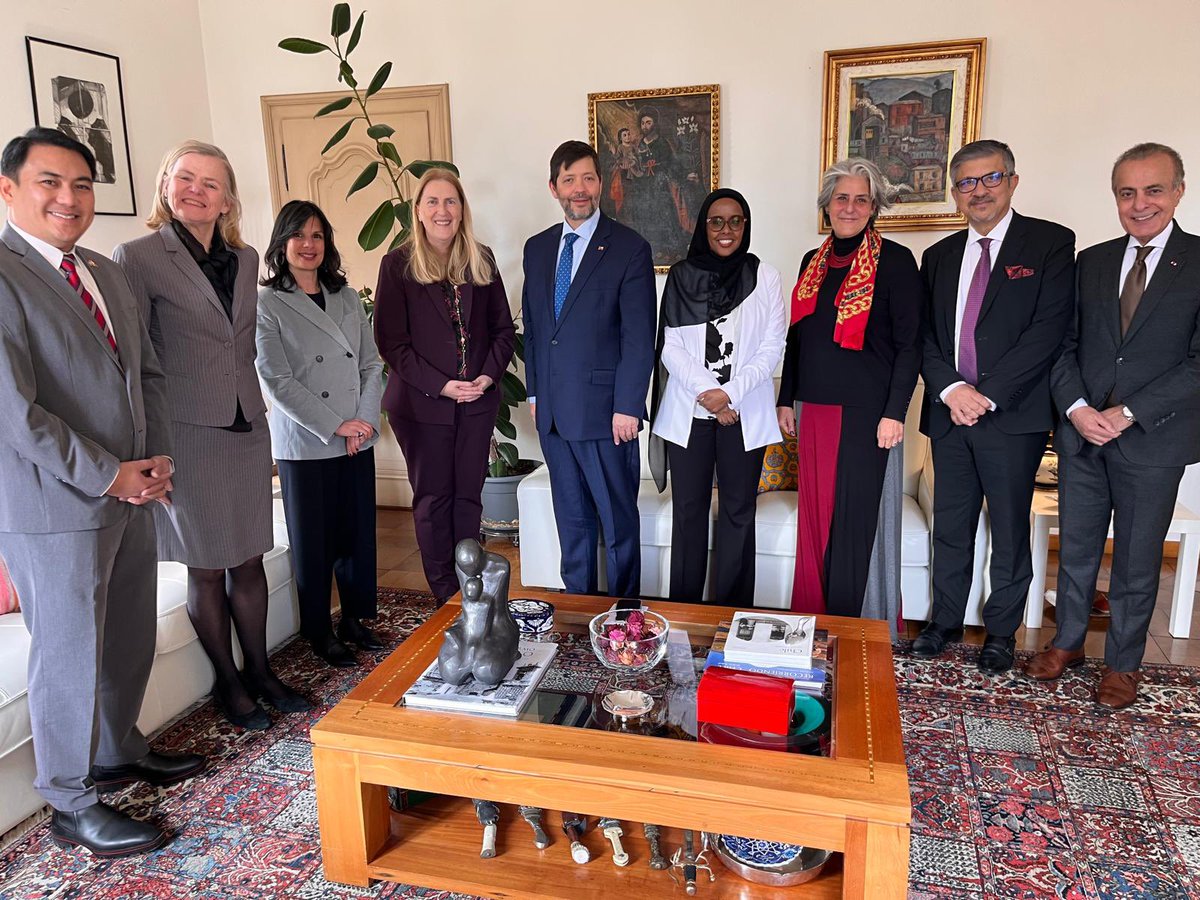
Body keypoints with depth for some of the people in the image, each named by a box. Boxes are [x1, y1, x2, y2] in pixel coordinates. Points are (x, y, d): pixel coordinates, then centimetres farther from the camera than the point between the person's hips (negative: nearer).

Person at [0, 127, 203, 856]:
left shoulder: (107, 272, 12)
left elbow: (147, 372, 16)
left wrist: (157, 459, 3)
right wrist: (109, 476, -14)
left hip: (129, 494, 8)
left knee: (131, 642, 19)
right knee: (70, 656, 6)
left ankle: (120, 753, 40)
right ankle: (72, 805, 24)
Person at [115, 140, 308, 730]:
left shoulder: (246, 259, 9)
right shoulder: (137, 258, -7)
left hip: (247, 429, 5)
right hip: (188, 434, -4)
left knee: (249, 560, 13)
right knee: (207, 568, 7)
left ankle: (259, 671, 29)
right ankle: (229, 683, 25)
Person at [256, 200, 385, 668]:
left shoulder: (346, 296, 10)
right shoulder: (268, 304, -5)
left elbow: (371, 364, 8)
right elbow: (276, 381, -11)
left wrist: (366, 419, -5)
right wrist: (335, 425, -13)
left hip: (357, 439, 4)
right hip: (304, 444, -4)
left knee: (358, 532, 10)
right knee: (313, 540, 6)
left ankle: (355, 619, 28)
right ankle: (319, 633, 21)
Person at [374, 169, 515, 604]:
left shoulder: (481, 259, 6)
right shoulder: (398, 264, -4)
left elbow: (503, 328, 9)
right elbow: (391, 341, -8)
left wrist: (488, 376, -8)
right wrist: (441, 385, -15)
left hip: (477, 400, 3)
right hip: (422, 402, -3)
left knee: (468, 495, 10)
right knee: (433, 499, 6)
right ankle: (446, 597, 18)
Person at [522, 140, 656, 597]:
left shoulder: (629, 248, -6)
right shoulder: (537, 249, 11)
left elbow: (639, 336, -11)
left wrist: (627, 407, -15)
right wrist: (535, 392, 12)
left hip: (605, 410, -5)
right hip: (553, 413, 6)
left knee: (619, 519, 6)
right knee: (571, 518, 16)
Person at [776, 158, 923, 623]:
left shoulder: (894, 261, -4)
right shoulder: (813, 261, 13)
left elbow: (909, 344, -8)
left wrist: (894, 413, -14)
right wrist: (786, 399, 13)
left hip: (866, 410, -5)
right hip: (814, 410, 6)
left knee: (859, 520, 0)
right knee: (816, 516, 10)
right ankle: (815, 616, 23)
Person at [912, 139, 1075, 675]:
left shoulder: (1051, 244, -1)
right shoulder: (939, 256, 13)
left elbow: (1049, 329, -11)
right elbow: (925, 335, 7)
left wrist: (988, 394, -16)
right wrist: (950, 388, -10)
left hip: (1013, 415, -4)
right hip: (950, 413, 4)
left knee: (1010, 533, 7)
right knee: (950, 528, 12)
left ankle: (1001, 634, 22)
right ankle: (945, 621, 27)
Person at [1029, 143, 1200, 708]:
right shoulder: (1091, 262, 7)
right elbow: (1064, 344, 5)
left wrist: (1126, 414, -17)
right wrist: (1076, 407, -10)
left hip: (1154, 440, -3)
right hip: (1081, 433, 3)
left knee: (1137, 560, 10)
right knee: (1076, 549, 14)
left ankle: (1123, 664, 27)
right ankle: (1067, 642, 32)